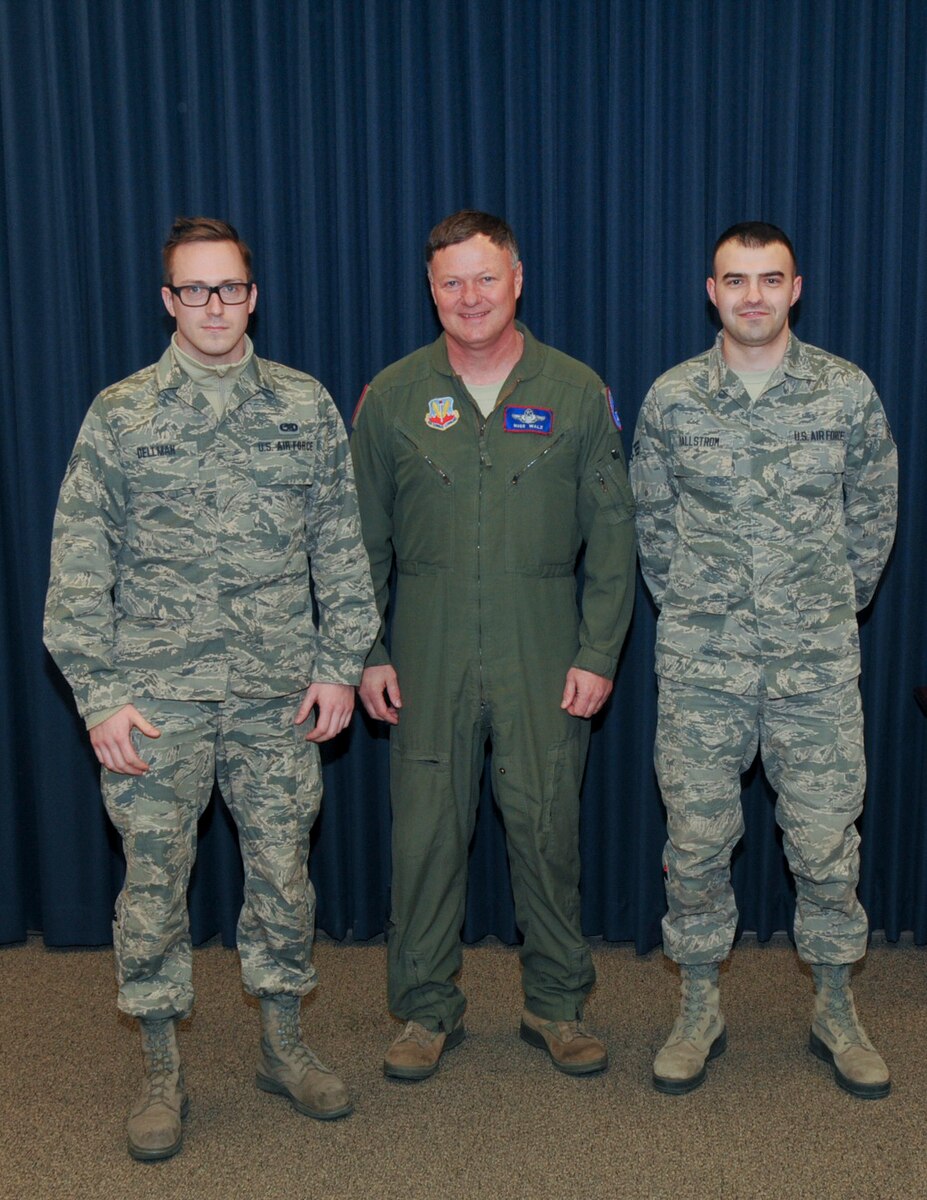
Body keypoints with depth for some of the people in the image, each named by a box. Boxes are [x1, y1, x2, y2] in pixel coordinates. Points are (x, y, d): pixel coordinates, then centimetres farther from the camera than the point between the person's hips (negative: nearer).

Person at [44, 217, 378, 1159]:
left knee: (282, 870, 10)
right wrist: (98, 696, -7)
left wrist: (340, 664, 1)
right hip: (157, 694, -1)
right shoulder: (119, 414, 0)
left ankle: (283, 1047, 30)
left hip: (279, 692, 2)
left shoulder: (306, 406, 5)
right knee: (154, 878, 6)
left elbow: (340, 545, 7)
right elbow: (79, 567, -2)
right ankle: (161, 1073, 24)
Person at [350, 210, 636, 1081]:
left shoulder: (577, 394, 1)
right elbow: (363, 539, 7)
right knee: (425, 830, 6)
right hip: (428, 653, 1)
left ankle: (556, 1006, 26)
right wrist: (367, 655, 2)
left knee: (547, 829, 7)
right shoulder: (391, 398, 3)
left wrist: (598, 654, -4)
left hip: (543, 655, 0)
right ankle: (426, 1008, 24)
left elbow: (613, 535, 2)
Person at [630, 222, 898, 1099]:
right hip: (700, 663, 0)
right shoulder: (670, 399, 0)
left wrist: (834, 602, 13)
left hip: (817, 661, 0)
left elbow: (873, 513, 11)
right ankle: (699, 1011, 25)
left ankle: (836, 1011, 27)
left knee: (826, 839, 6)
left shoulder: (849, 392, 0)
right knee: (696, 838, 7)